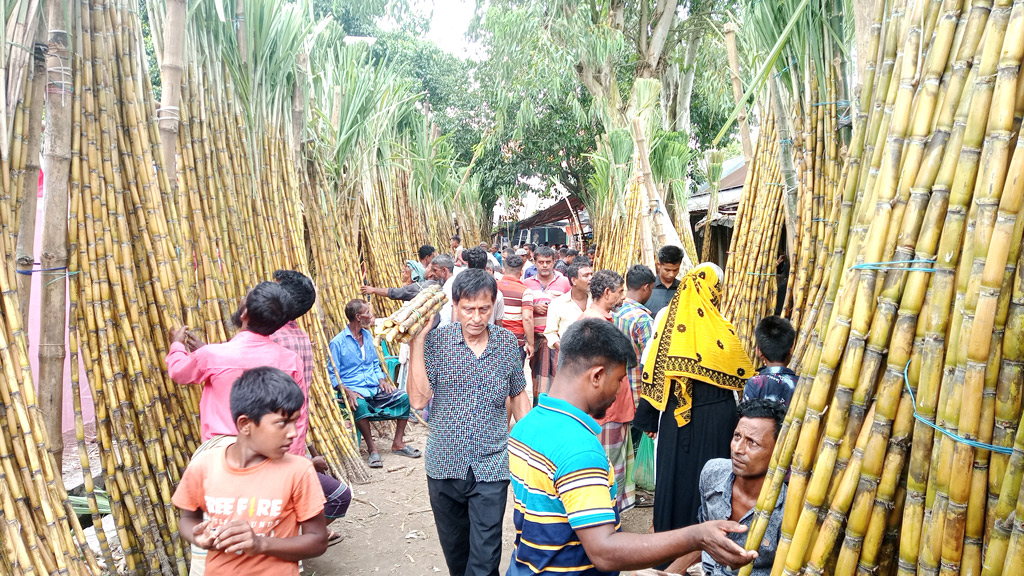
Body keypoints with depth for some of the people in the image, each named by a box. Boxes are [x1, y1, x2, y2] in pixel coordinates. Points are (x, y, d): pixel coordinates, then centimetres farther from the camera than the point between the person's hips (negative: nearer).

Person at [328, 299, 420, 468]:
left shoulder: (368, 336, 14)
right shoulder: (337, 343, -6)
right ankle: (372, 449, -22)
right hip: (353, 390, -6)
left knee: (404, 396, -15)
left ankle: (398, 443, -6)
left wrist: (382, 380, 1)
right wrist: (347, 391, -24)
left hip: (375, 389, 6)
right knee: (360, 405, -39)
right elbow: (333, 375, -7)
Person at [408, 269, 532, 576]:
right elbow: (418, 399, -18)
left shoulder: (507, 342, -4)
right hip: (444, 465, 1)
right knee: (454, 548, 20)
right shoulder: (435, 341, -9)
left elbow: (518, 396, 8)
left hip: (491, 467, 0)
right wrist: (417, 341, -21)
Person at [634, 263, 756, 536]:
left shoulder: (667, 317, -5)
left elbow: (653, 369, -3)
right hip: (716, 414, -2)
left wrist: (650, 418, 5)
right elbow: (741, 377, -5)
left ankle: (669, 528, 27)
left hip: (675, 411, 2)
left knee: (674, 467, 14)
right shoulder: (721, 325, -11)